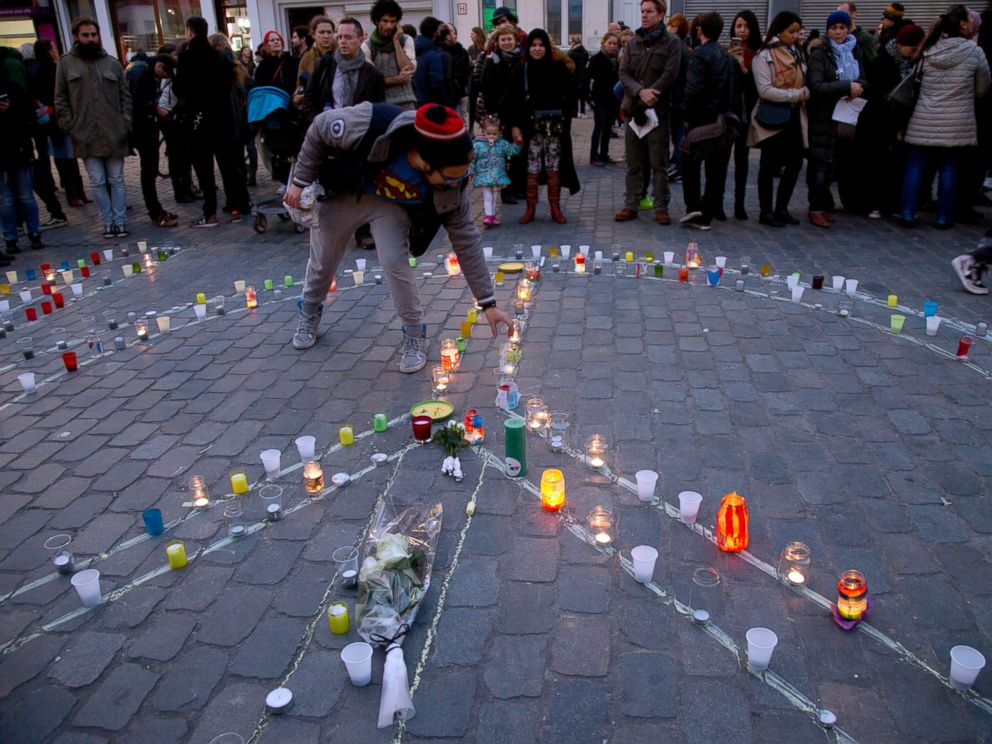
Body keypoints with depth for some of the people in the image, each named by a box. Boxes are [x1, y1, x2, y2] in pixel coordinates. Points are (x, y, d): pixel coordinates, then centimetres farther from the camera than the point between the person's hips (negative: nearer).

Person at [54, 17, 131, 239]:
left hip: (114, 135, 1)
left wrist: (125, 124, -1)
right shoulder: (66, 63, 5)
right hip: (85, 136, -1)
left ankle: (120, 221, 12)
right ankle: (108, 222, 9)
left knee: (116, 180, 6)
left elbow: (125, 96, 10)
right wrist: (71, 127, -4)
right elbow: (60, 99, 5)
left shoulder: (112, 63, 9)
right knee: (98, 182, 1)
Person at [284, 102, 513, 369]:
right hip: (341, 193, 0)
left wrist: (488, 303, -21)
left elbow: (467, 240, -22)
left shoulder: (450, 185, -32)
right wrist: (301, 181, -15)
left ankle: (415, 335, 2)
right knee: (322, 260, 14)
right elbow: (320, 128, -21)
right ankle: (309, 313, 46)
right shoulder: (368, 126, -42)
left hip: (391, 205, 0)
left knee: (394, 262, -22)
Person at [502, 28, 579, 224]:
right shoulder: (521, 70, 0)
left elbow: (570, 96, 3)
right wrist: (514, 126, -9)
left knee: (554, 168, 6)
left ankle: (555, 208, 15)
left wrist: (565, 119, -4)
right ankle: (530, 208, 12)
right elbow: (512, 101, -1)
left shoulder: (559, 67, 0)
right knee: (532, 169, 2)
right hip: (532, 127, 0)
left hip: (555, 126, 0)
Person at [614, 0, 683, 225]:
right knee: (633, 163, 8)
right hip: (633, 110, 4)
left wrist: (649, 96, -16)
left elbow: (670, 75, -8)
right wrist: (640, 92, -15)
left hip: (658, 111, -4)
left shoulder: (672, 43, 1)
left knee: (659, 163, 0)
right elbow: (623, 73, 2)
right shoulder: (633, 42, 12)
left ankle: (661, 207, 6)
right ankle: (631, 205, 14)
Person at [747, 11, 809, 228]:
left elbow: (805, 82, 17)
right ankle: (766, 212, 12)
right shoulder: (764, 56, -8)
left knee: (795, 162, 7)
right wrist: (795, 94, -16)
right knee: (769, 166, 2)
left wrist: (805, 93, -4)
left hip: (794, 116, 7)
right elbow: (765, 90, -17)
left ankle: (781, 208, 19)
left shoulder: (795, 53, 13)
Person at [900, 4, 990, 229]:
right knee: (949, 170, 4)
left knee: (915, 167, 6)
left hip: (924, 122, 2)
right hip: (957, 124, -2)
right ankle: (944, 218, 9)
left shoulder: (929, 50, 3)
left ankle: (907, 214, 6)